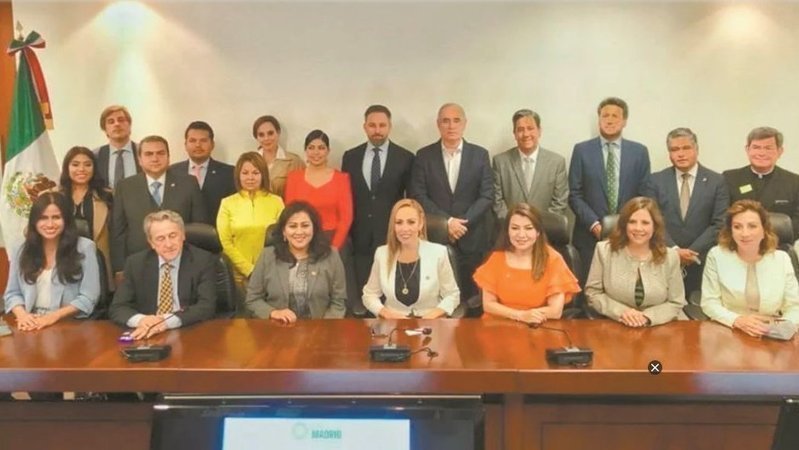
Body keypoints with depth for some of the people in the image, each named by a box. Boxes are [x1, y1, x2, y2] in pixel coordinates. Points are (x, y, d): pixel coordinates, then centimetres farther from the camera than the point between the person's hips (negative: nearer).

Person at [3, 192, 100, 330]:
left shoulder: (84, 247, -1)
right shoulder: (22, 250, 11)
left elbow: (88, 297, -4)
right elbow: (12, 293, 13)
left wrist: (54, 316, -14)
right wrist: (21, 314, -8)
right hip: (31, 325, 3)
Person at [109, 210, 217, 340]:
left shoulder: (203, 261, -4)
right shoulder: (136, 263, 4)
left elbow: (207, 306, -12)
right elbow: (117, 308, 1)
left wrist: (168, 321, -27)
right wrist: (140, 320, -21)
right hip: (148, 336, 3)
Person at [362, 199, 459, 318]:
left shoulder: (438, 252, -4)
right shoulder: (382, 254, 1)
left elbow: (452, 295, 3)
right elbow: (369, 294, 10)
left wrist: (435, 314, -14)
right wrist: (385, 313, -7)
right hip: (392, 324, 1)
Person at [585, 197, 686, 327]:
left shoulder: (670, 257, 1)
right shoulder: (604, 250, -2)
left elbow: (675, 303, 3)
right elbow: (592, 293, 1)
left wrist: (646, 317, -13)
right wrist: (621, 312, -12)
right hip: (612, 327, 0)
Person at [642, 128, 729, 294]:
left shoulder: (717, 181, 4)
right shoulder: (656, 180, 6)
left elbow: (719, 224, -2)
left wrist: (693, 252, -11)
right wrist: (674, 250, -12)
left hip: (702, 263, 0)